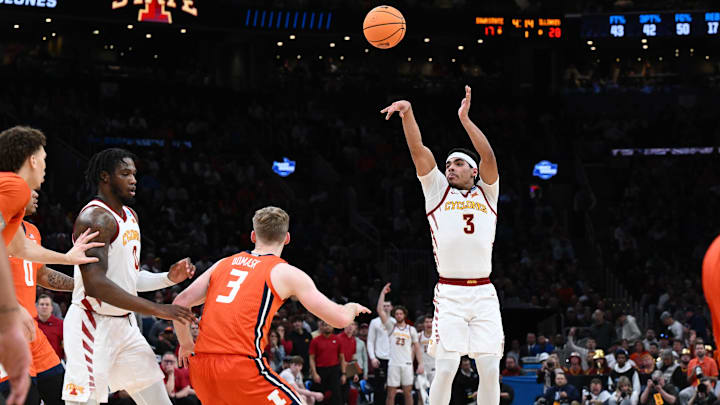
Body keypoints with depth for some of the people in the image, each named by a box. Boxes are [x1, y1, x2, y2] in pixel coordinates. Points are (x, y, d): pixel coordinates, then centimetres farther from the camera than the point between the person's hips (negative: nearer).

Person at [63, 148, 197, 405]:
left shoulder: (129, 216, 14)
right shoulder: (95, 218, -17)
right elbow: (95, 283, -28)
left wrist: (169, 278, 4)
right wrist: (157, 310, -28)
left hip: (124, 325, 10)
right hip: (92, 325, -10)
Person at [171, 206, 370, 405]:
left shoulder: (223, 264, 19)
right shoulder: (285, 273, 5)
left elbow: (180, 303, 15)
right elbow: (340, 319, 5)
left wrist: (186, 344, 31)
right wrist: (352, 307, 28)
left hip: (200, 366, 5)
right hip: (242, 366, -5)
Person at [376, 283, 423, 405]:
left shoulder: (411, 330, 9)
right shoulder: (391, 327, 6)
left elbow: (417, 348, 10)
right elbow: (379, 310, -3)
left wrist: (420, 364, 1)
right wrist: (383, 293, -4)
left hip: (407, 364, 1)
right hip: (393, 365, -1)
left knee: (408, 393, 4)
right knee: (391, 394, -1)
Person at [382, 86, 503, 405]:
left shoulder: (487, 194, 15)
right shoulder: (438, 191, 13)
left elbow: (489, 156, -1)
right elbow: (419, 151, 1)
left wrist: (465, 119, -7)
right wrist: (407, 113, -12)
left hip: (484, 294, 2)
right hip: (449, 293, -2)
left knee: (490, 370, -1)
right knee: (445, 369, -9)